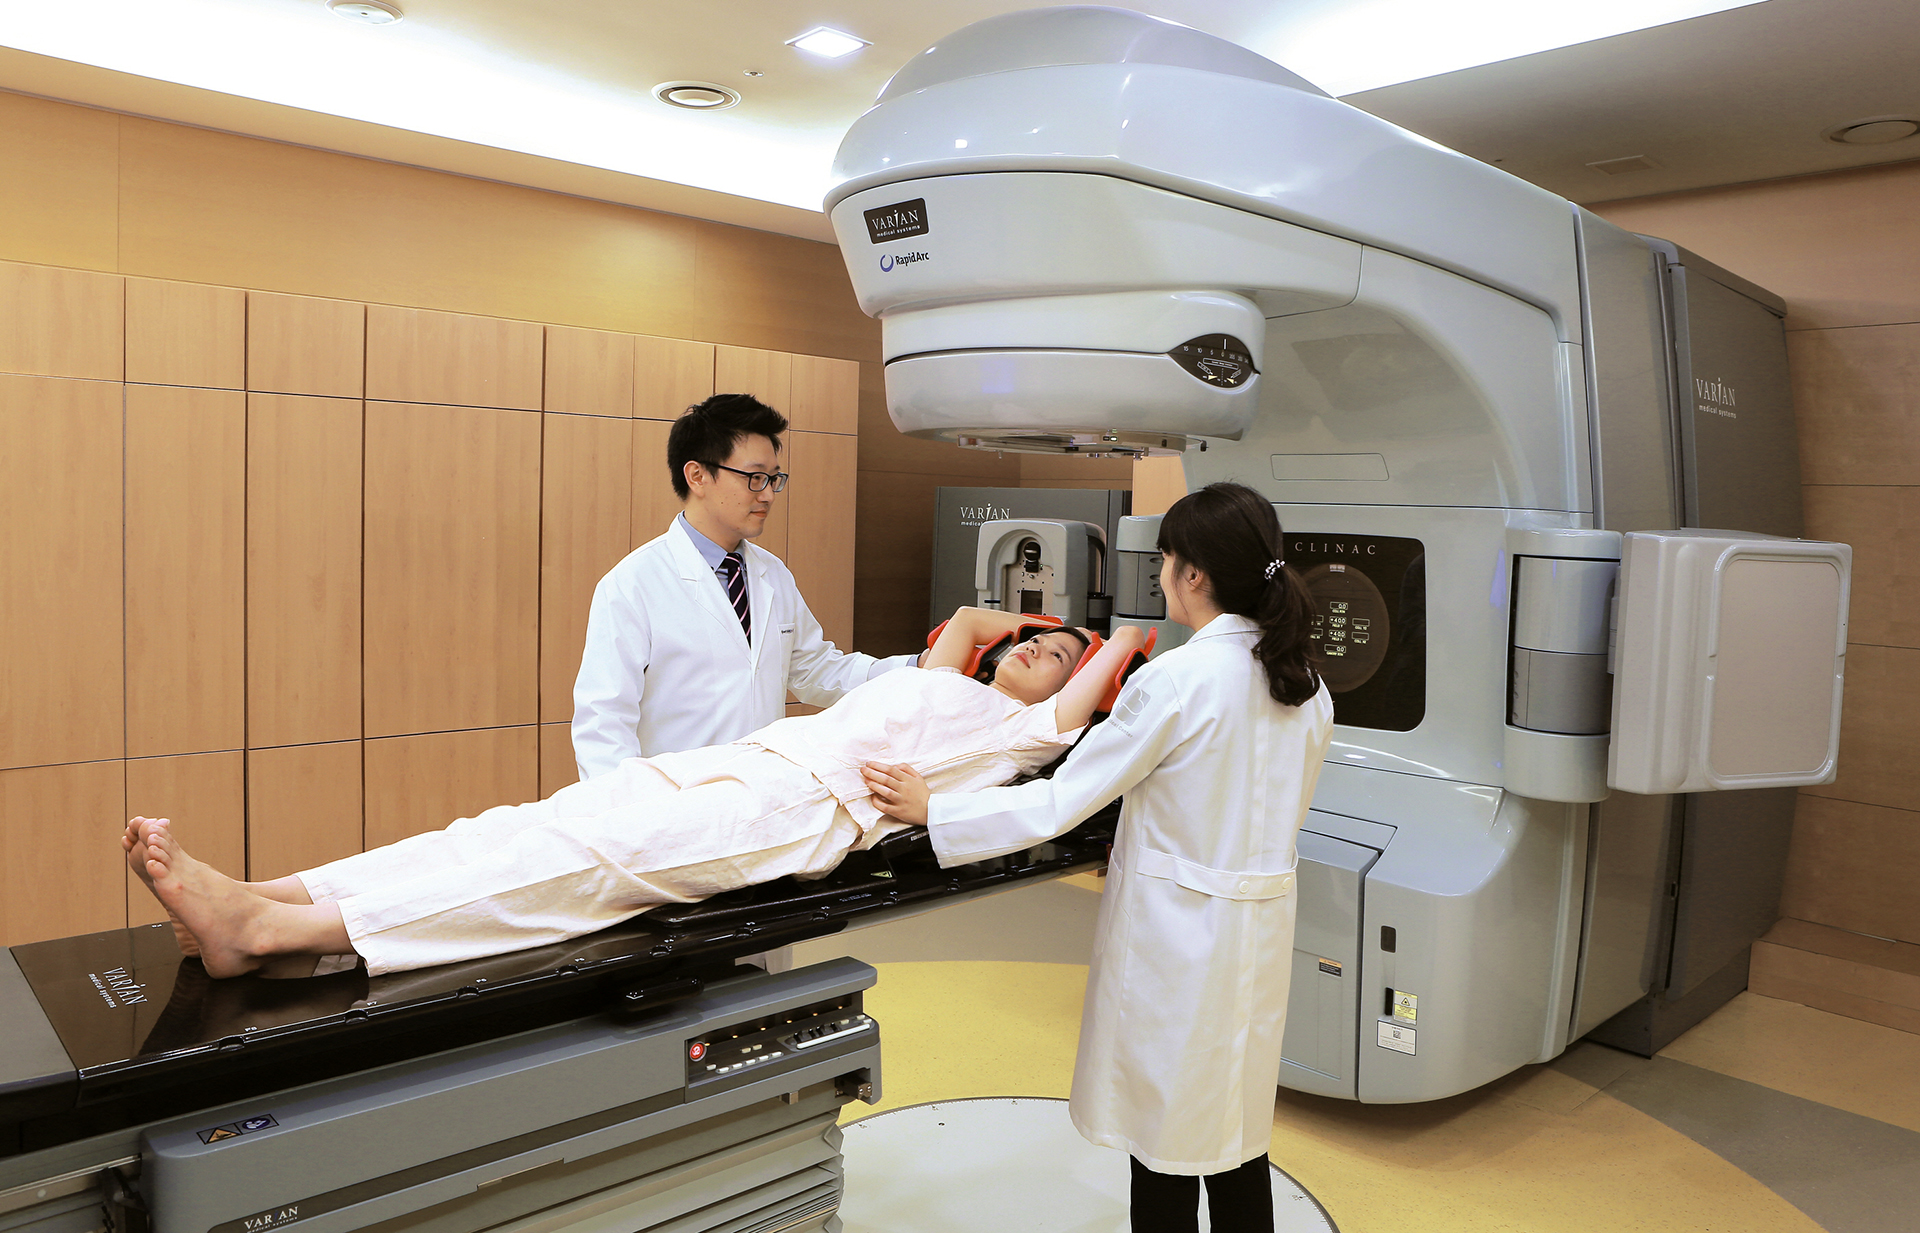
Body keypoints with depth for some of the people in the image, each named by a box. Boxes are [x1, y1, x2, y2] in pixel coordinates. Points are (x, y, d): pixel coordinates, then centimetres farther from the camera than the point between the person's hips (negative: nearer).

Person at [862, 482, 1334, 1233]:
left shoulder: (1174, 682, -20)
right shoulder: (1306, 687, 2)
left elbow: (1059, 804, -18)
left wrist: (930, 809, -9)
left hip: (1178, 929, -7)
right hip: (1263, 925, 7)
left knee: (1167, 1150, 9)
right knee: (1238, 1139, 20)